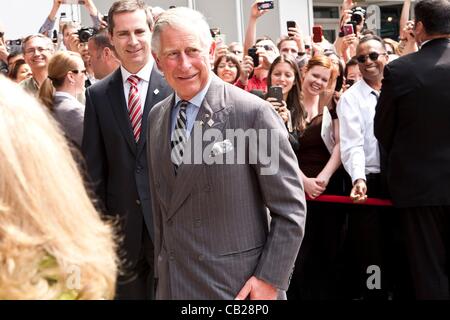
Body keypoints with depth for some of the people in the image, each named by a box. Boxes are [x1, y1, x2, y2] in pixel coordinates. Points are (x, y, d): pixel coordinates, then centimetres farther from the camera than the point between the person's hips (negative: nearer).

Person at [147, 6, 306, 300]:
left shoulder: (253, 112, -13)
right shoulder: (156, 117, 6)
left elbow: (290, 208, -11)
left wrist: (270, 279, -14)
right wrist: (162, 265, 12)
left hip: (238, 285, -5)